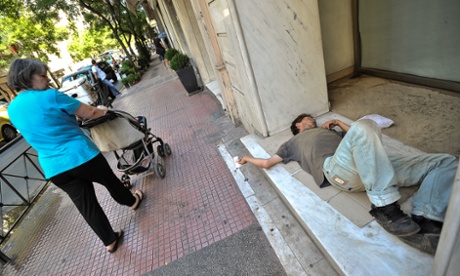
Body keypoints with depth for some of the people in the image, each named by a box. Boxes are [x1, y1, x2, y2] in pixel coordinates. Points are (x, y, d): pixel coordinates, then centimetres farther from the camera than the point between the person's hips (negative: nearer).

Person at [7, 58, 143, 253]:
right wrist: (104, 111, 15)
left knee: (86, 205, 14)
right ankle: (131, 201, 48)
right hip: (81, 156, -5)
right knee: (110, 181, 22)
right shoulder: (50, 96, -12)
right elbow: (89, 113, -6)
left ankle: (109, 241, 26)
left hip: (54, 169, 6)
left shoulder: (12, 109, 9)